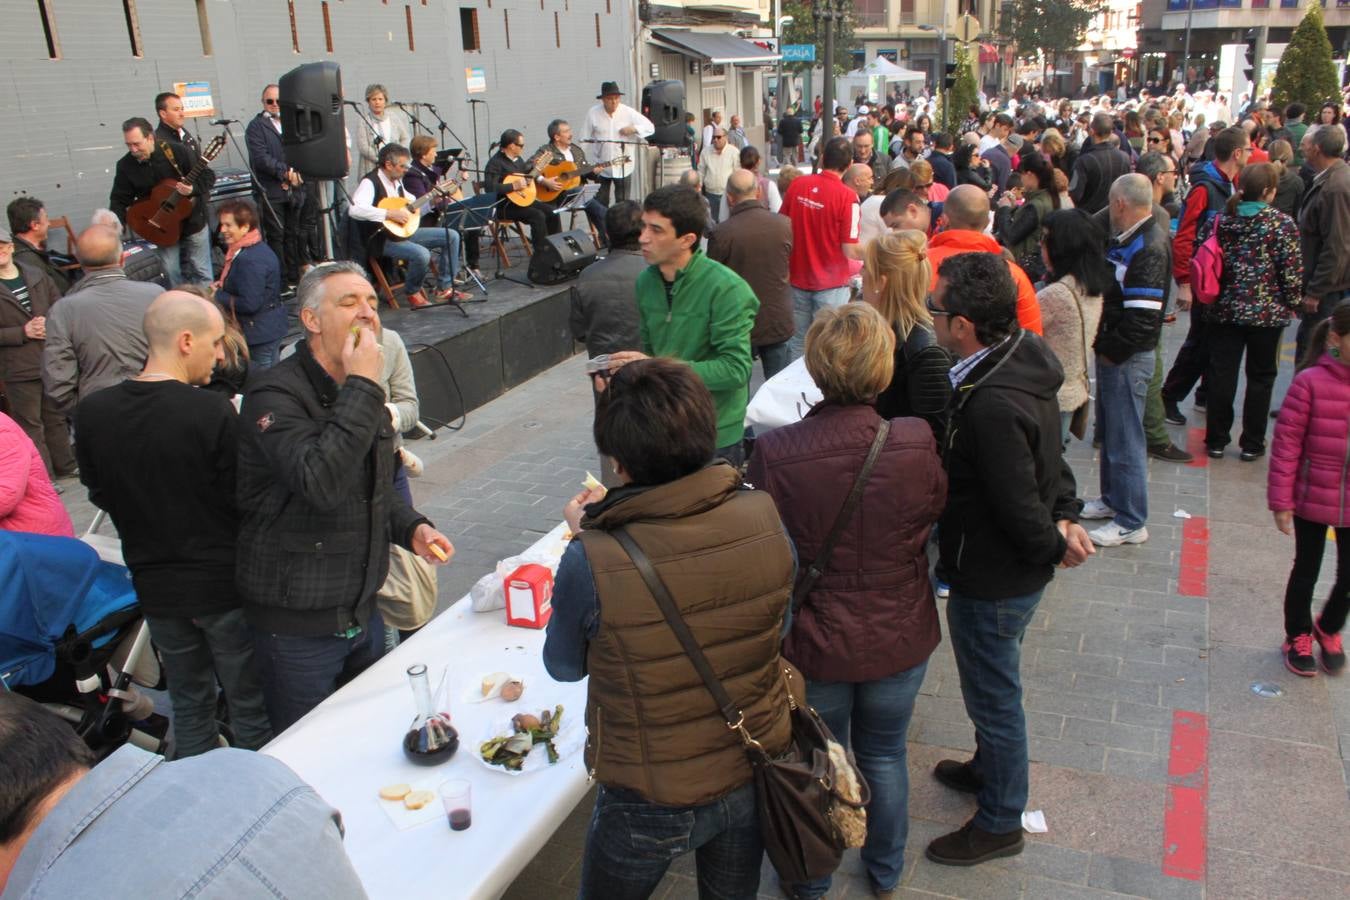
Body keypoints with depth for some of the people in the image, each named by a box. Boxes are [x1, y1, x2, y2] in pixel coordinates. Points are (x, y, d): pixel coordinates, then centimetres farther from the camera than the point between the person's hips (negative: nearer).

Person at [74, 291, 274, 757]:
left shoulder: (92, 412, -7)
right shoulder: (212, 412, -23)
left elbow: (99, 494, 6)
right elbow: (245, 499, -16)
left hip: (154, 583, 5)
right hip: (224, 579, -5)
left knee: (189, 703, 22)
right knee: (251, 706, 12)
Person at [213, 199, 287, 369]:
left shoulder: (249, 260, -24)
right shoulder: (257, 248, 8)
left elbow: (250, 304, -26)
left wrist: (218, 296, -13)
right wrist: (222, 286, 7)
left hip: (260, 335, -10)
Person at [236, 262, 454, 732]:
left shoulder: (359, 392, 8)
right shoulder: (275, 397, -20)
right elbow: (321, 484, -37)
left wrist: (412, 528, 1)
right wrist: (362, 388, -32)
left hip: (362, 609, 7)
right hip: (297, 622, -7)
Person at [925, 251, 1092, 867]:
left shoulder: (993, 406, -35)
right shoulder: (1026, 359, -4)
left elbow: (1019, 508, -27)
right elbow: (1050, 457, 7)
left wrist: (1053, 543, -9)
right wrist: (1064, 513, -2)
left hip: (993, 582, -9)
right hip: (1016, 569, 9)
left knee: (993, 699, 12)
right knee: (994, 689, 29)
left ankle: (999, 823, 34)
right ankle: (989, 769, 53)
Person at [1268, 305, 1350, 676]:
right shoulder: (1311, 382, -17)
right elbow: (1286, 443, -14)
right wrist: (1281, 501, -11)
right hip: (1312, 499, -3)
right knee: (1306, 571, 15)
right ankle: (1298, 638, 36)